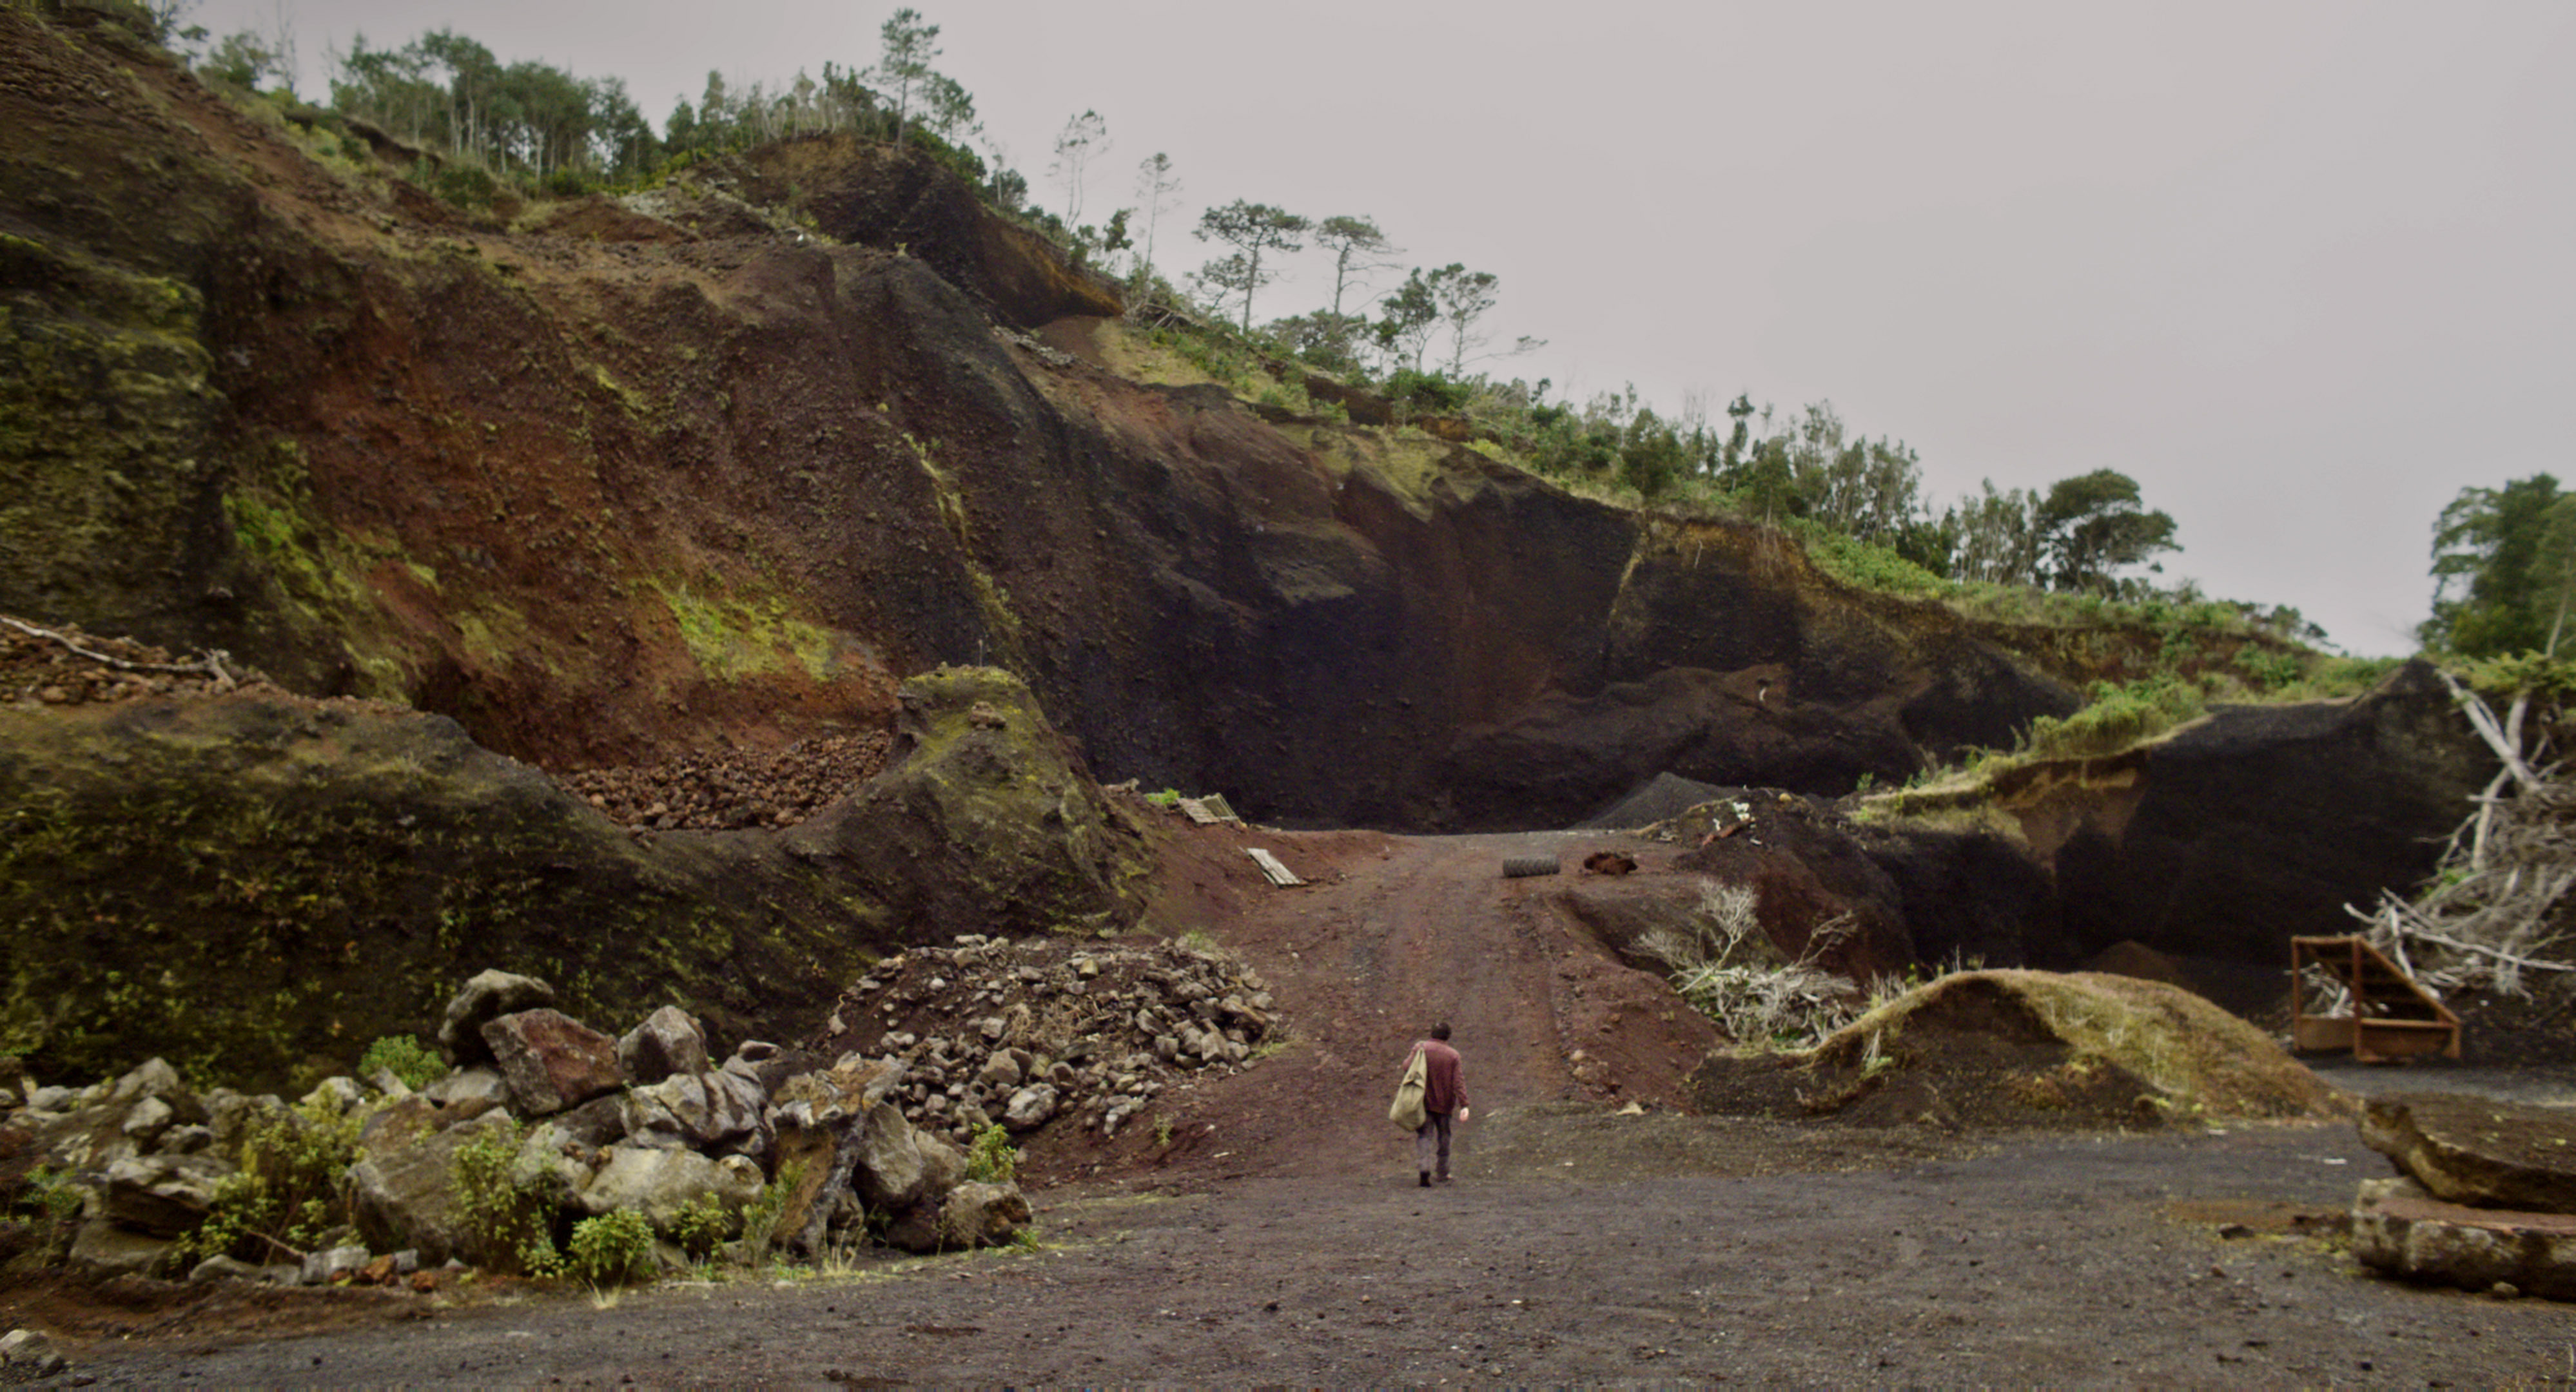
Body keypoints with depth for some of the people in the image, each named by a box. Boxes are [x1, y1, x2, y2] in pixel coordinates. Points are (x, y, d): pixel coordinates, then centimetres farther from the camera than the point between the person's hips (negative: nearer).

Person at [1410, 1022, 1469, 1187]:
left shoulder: (1420, 1048, -6)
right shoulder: (1453, 1055, -5)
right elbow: (1459, 1082, -10)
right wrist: (1464, 1105, -13)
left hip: (1423, 1102, 0)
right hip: (1444, 1104, 0)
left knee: (1424, 1135, 0)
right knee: (1443, 1136, 15)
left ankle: (1424, 1169, -20)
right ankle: (1443, 1173, 22)